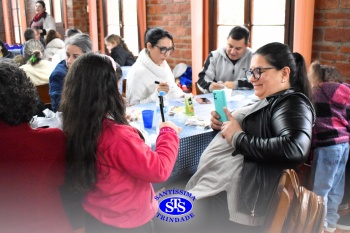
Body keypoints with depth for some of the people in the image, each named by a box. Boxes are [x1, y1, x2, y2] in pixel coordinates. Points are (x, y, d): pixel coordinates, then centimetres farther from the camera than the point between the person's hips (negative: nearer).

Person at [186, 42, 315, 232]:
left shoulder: (293, 104, -9)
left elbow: (295, 149, -28)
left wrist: (238, 137, -18)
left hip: (235, 195, -9)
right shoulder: (272, 102, 18)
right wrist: (222, 125, 5)